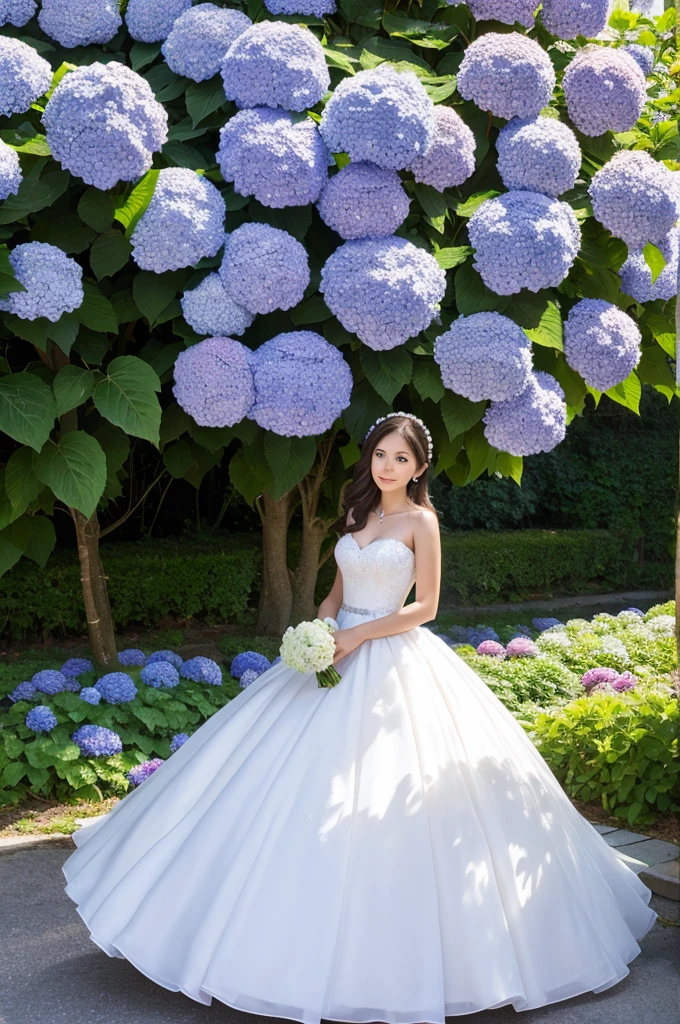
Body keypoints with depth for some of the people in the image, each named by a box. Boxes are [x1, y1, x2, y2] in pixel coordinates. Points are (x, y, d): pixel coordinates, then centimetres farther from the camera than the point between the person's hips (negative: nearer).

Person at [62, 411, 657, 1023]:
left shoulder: (420, 520, -6)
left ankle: (396, 955, 9)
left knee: (386, 802, -5)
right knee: (308, 791, 6)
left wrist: (359, 635, -15)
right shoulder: (359, 514, 13)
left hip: (394, 665, -7)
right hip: (341, 658, 7)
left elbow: (425, 608, -9)